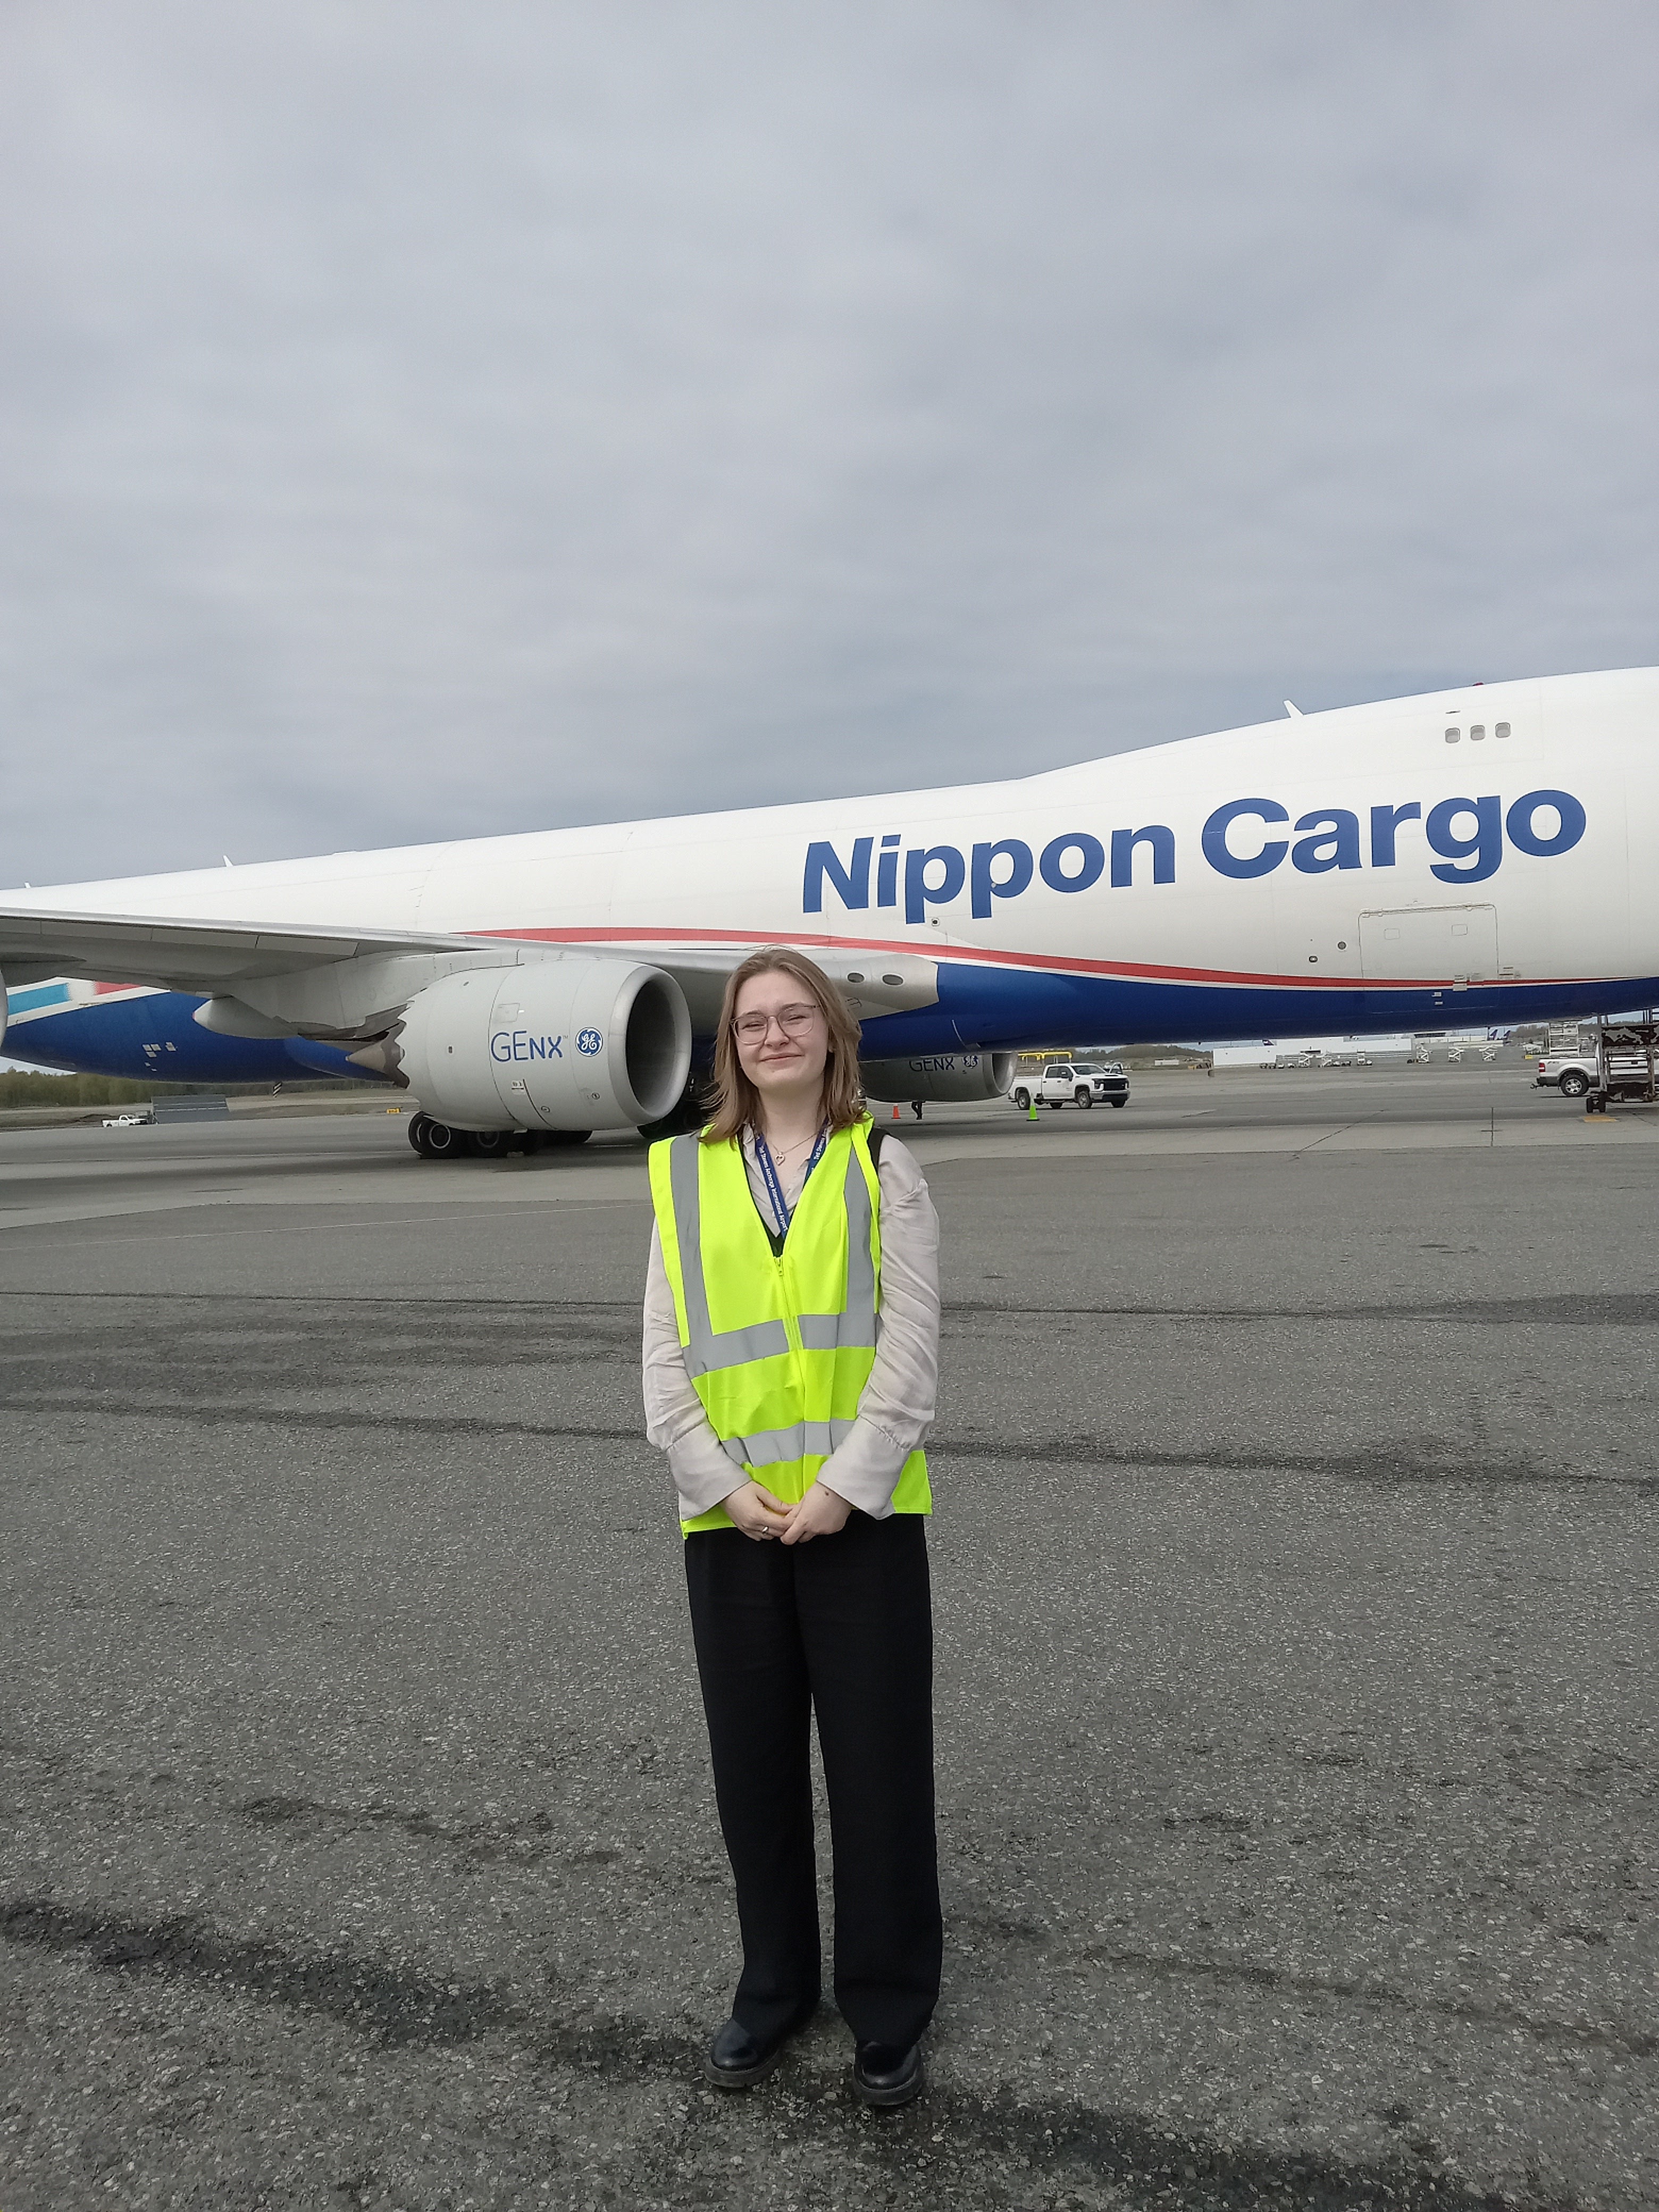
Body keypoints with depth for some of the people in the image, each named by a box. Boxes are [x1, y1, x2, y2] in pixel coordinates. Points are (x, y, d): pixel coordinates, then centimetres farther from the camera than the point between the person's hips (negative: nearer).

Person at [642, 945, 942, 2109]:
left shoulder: (882, 1166, -1)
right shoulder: (686, 1173, 5)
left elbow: (910, 1348, -6)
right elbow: (665, 1354, 2)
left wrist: (843, 1486, -14)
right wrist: (724, 1485, -8)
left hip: (861, 1511, -2)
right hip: (731, 1518, 2)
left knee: (878, 1761, 7)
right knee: (753, 1762, 15)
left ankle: (890, 2005, 29)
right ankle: (774, 1987, 36)